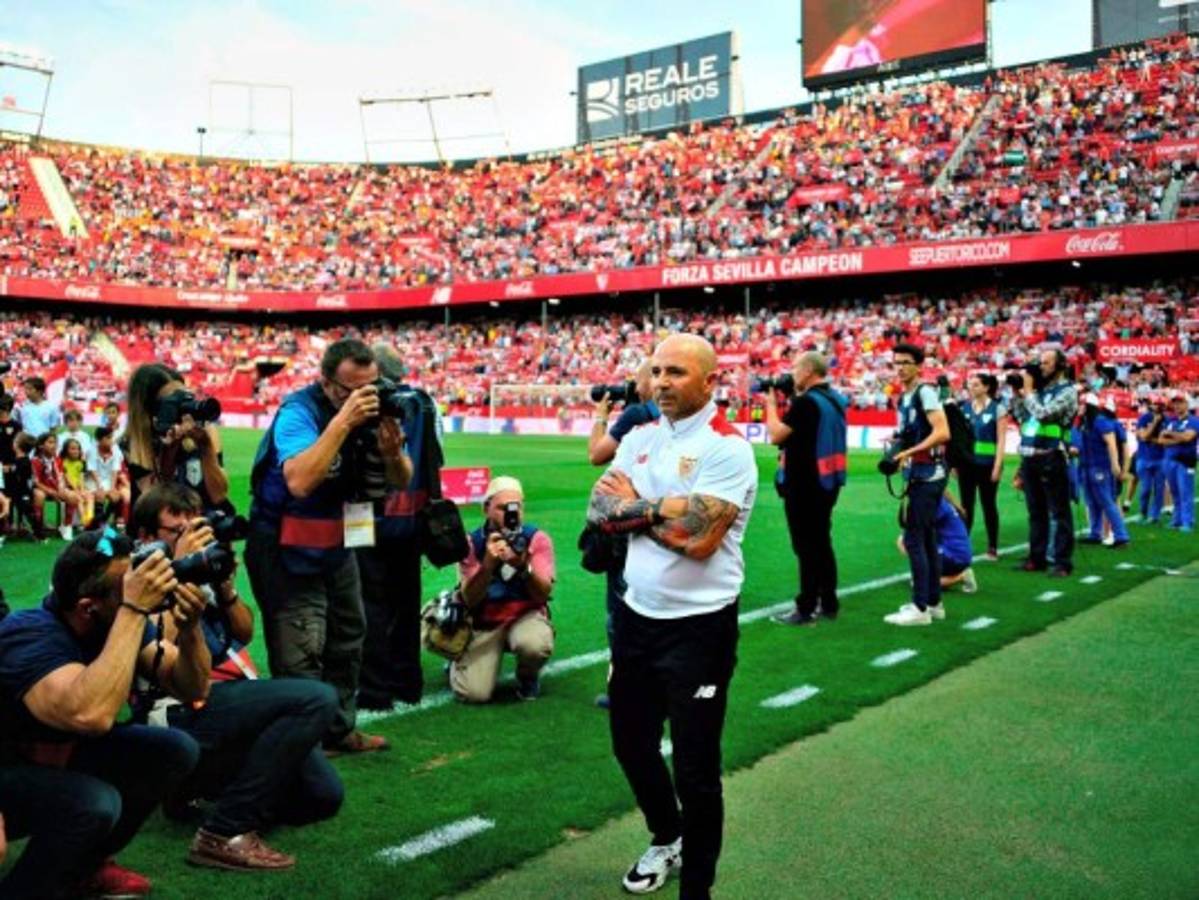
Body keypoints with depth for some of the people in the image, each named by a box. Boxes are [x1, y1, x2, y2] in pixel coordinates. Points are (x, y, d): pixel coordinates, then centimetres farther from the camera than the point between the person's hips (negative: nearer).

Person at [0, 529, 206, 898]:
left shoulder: (118, 619, -11)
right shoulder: (30, 637, -32)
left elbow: (192, 689, -9)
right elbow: (91, 715, -51)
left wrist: (189, 628, -28)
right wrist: (134, 611, -47)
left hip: (59, 756, 8)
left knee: (176, 751, -6)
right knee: (95, 802, -33)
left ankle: (87, 865, 12)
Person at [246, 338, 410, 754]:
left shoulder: (372, 408, -7)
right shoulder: (299, 410, -23)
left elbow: (401, 481, -1)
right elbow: (300, 481, -40)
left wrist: (391, 450, -24)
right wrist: (342, 422, -38)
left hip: (338, 541, 7)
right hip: (286, 547, -7)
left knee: (347, 637, 17)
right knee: (300, 652, -10)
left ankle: (340, 729, 32)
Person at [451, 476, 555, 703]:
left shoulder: (537, 539, -8)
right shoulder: (472, 542, -7)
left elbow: (543, 594, -15)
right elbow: (470, 600, -14)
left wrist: (524, 567, -35)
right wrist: (488, 565, -31)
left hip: (526, 615, 0)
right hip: (485, 623, 0)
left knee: (535, 646, -36)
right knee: (473, 693, -19)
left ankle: (527, 677, 2)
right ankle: (460, 663, 20)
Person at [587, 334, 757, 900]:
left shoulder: (726, 448, -15)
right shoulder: (640, 437, 7)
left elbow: (698, 537, -24)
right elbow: (600, 509, -3)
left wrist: (636, 506, -11)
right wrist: (662, 510, -18)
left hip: (698, 627, -7)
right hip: (637, 616, 8)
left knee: (695, 768, 2)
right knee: (631, 741, 23)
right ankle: (665, 838, 48)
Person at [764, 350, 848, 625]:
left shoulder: (806, 402, -18)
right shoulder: (835, 399, 9)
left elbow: (776, 435, -18)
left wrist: (771, 404, -5)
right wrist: (791, 402, 11)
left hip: (804, 484, -9)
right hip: (828, 480, 9)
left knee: (806, 546, -4)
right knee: (822, 542, 16)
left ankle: (806, 609, 0)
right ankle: (828, 604, 21)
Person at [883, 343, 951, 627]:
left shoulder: (926, 393, -12)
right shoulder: (904, 398, 15)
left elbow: (942, 432, -23)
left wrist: (909, 452, -24)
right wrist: (897, 444, 8)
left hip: (927, 475, -10)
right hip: (919, 475, 10)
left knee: (914, 540, -9)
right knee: (927, 540, 14)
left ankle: (920, 608, -5)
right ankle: (933, 602, 23)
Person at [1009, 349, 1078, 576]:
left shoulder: (1067, 391, -6)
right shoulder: (1038, 389, 16)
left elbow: (1043, 414, -19)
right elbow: (1020, 417, 16)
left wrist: (1028, 391, -8)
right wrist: (1017, 391, 9)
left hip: (1051, 459, -7)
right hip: (1029, 458, 7)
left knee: (1059, 512, -2)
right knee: (1035, 512, 13)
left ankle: (1063, 562, 1)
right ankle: (1036, 558, 21)